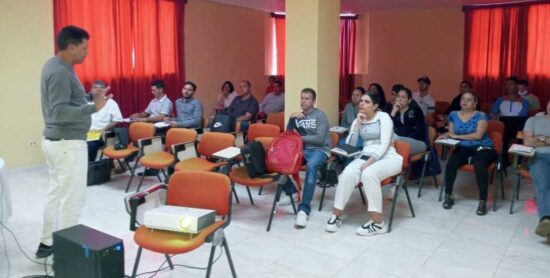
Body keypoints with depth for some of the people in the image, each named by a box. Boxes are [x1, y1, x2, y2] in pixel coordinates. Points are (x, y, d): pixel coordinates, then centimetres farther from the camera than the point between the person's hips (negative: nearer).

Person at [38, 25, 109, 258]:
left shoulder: (55, 65, 11)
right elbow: (59, 112, -27)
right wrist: (93, 108, -36)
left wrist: (90, 98, 14)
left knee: (56, 193, 17)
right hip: (68, 143, -10)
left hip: (55, 140, 10)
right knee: (72, 198, -1)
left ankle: (47, 244, 27)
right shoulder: (60, 72, -20)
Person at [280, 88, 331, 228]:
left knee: (311, 166, -38)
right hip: (303, 149, 6)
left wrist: (300, 138, -11)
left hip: (320, 150, -6)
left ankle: (304, 209, -38)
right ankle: (292, 192, 2)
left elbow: (319, 139, -13)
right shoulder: (298, 115, 13)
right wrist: (291, 118, -6)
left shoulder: (320, 116, -4)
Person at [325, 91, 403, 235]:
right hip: (366, 156, 4)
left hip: (387, 157, -4)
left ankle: (378, 222, -27)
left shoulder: (383, 117, -3)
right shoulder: (358, 120, 13)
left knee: (368, 174, -36)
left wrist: (370, 162, -24)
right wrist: (358, 124, -6)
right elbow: (349, 145, 4)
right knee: (348, 173, -28)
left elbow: (384, 144, -14)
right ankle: (336, 215, -17)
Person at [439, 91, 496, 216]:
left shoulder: (481, 116, -3)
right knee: (451, 163, -29)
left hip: (482, 148, -3)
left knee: (479, 165, -36)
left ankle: (483, 201, -23)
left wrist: (457, 136, -16)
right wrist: (446, 135, -14)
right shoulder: (453, 115, 9)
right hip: (462, 148, 3)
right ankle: (448, 195, -10)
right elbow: (451, 134, 11)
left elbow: (478, 135, -15)